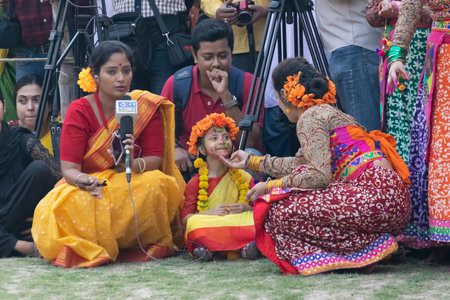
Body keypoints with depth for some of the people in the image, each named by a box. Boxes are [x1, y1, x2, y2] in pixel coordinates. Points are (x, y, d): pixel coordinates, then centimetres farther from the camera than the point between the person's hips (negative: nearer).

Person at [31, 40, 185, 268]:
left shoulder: (146, 106, 0)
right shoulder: (79, 110, -5)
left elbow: (155, 159, -7)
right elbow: (69, 168, -12)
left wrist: (133, 165, -32)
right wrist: (83, 180, -38)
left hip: (134, 187, 1)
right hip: (89, 188, -1)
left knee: (157, 184, -33)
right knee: (70, 205, -36)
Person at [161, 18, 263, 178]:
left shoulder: (248, 84, -7)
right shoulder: (176, 84, -3)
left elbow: (250, 142, -17)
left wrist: (225, 95, -24)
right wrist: (174, 149, -16)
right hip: (191, 163, 1)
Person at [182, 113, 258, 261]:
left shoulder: (244, 178, 13)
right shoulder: (196, 183, 7)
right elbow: (185, 218, 1)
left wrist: (246, 208, -9)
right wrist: (209, 213, -14)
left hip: (238, 224, 2)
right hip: (207, 228, -2)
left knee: (255, 221, -29)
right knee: (194, 222, -33)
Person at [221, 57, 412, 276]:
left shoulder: (310, 117, -1)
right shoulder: (332, 114, 27)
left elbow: (319, 176, -15)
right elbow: (299, 164, 39)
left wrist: (270, 186, -1)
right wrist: (251, 161, 51)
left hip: (376, 197, -10)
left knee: (280, 211, -12)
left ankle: (366, 249, -12)